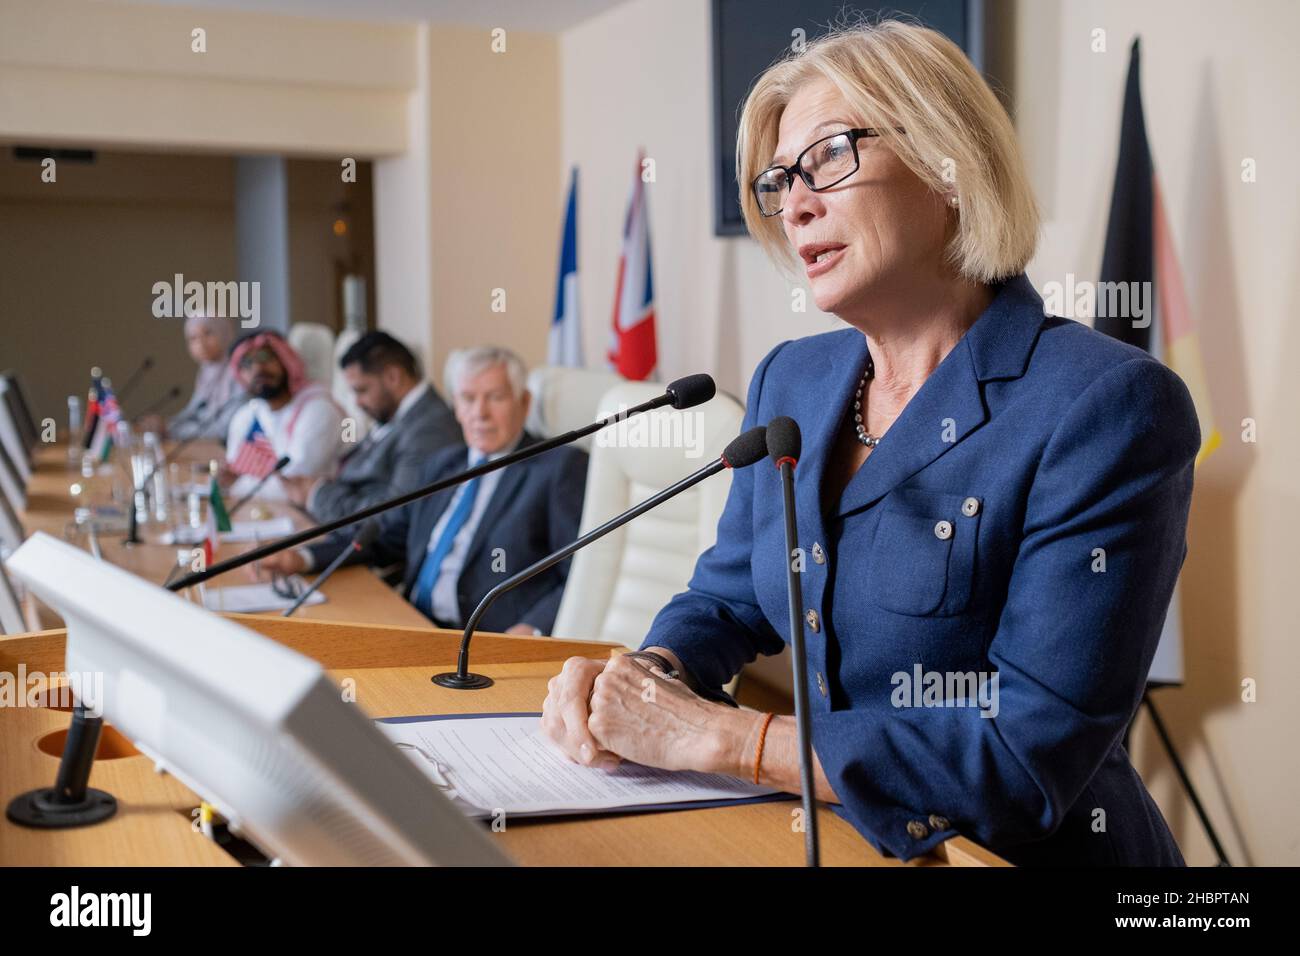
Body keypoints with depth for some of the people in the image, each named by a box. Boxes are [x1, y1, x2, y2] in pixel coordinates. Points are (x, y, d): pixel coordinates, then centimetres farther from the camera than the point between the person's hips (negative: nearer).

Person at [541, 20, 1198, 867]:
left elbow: (1031, 753, -20)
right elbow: (729, 597, 13)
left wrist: (708, 737, -21)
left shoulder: (1106, 407, -16)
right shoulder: (790, 383, 4)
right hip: (833, 836, 5)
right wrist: (647, 675, -8)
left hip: (1030, 853, -4)